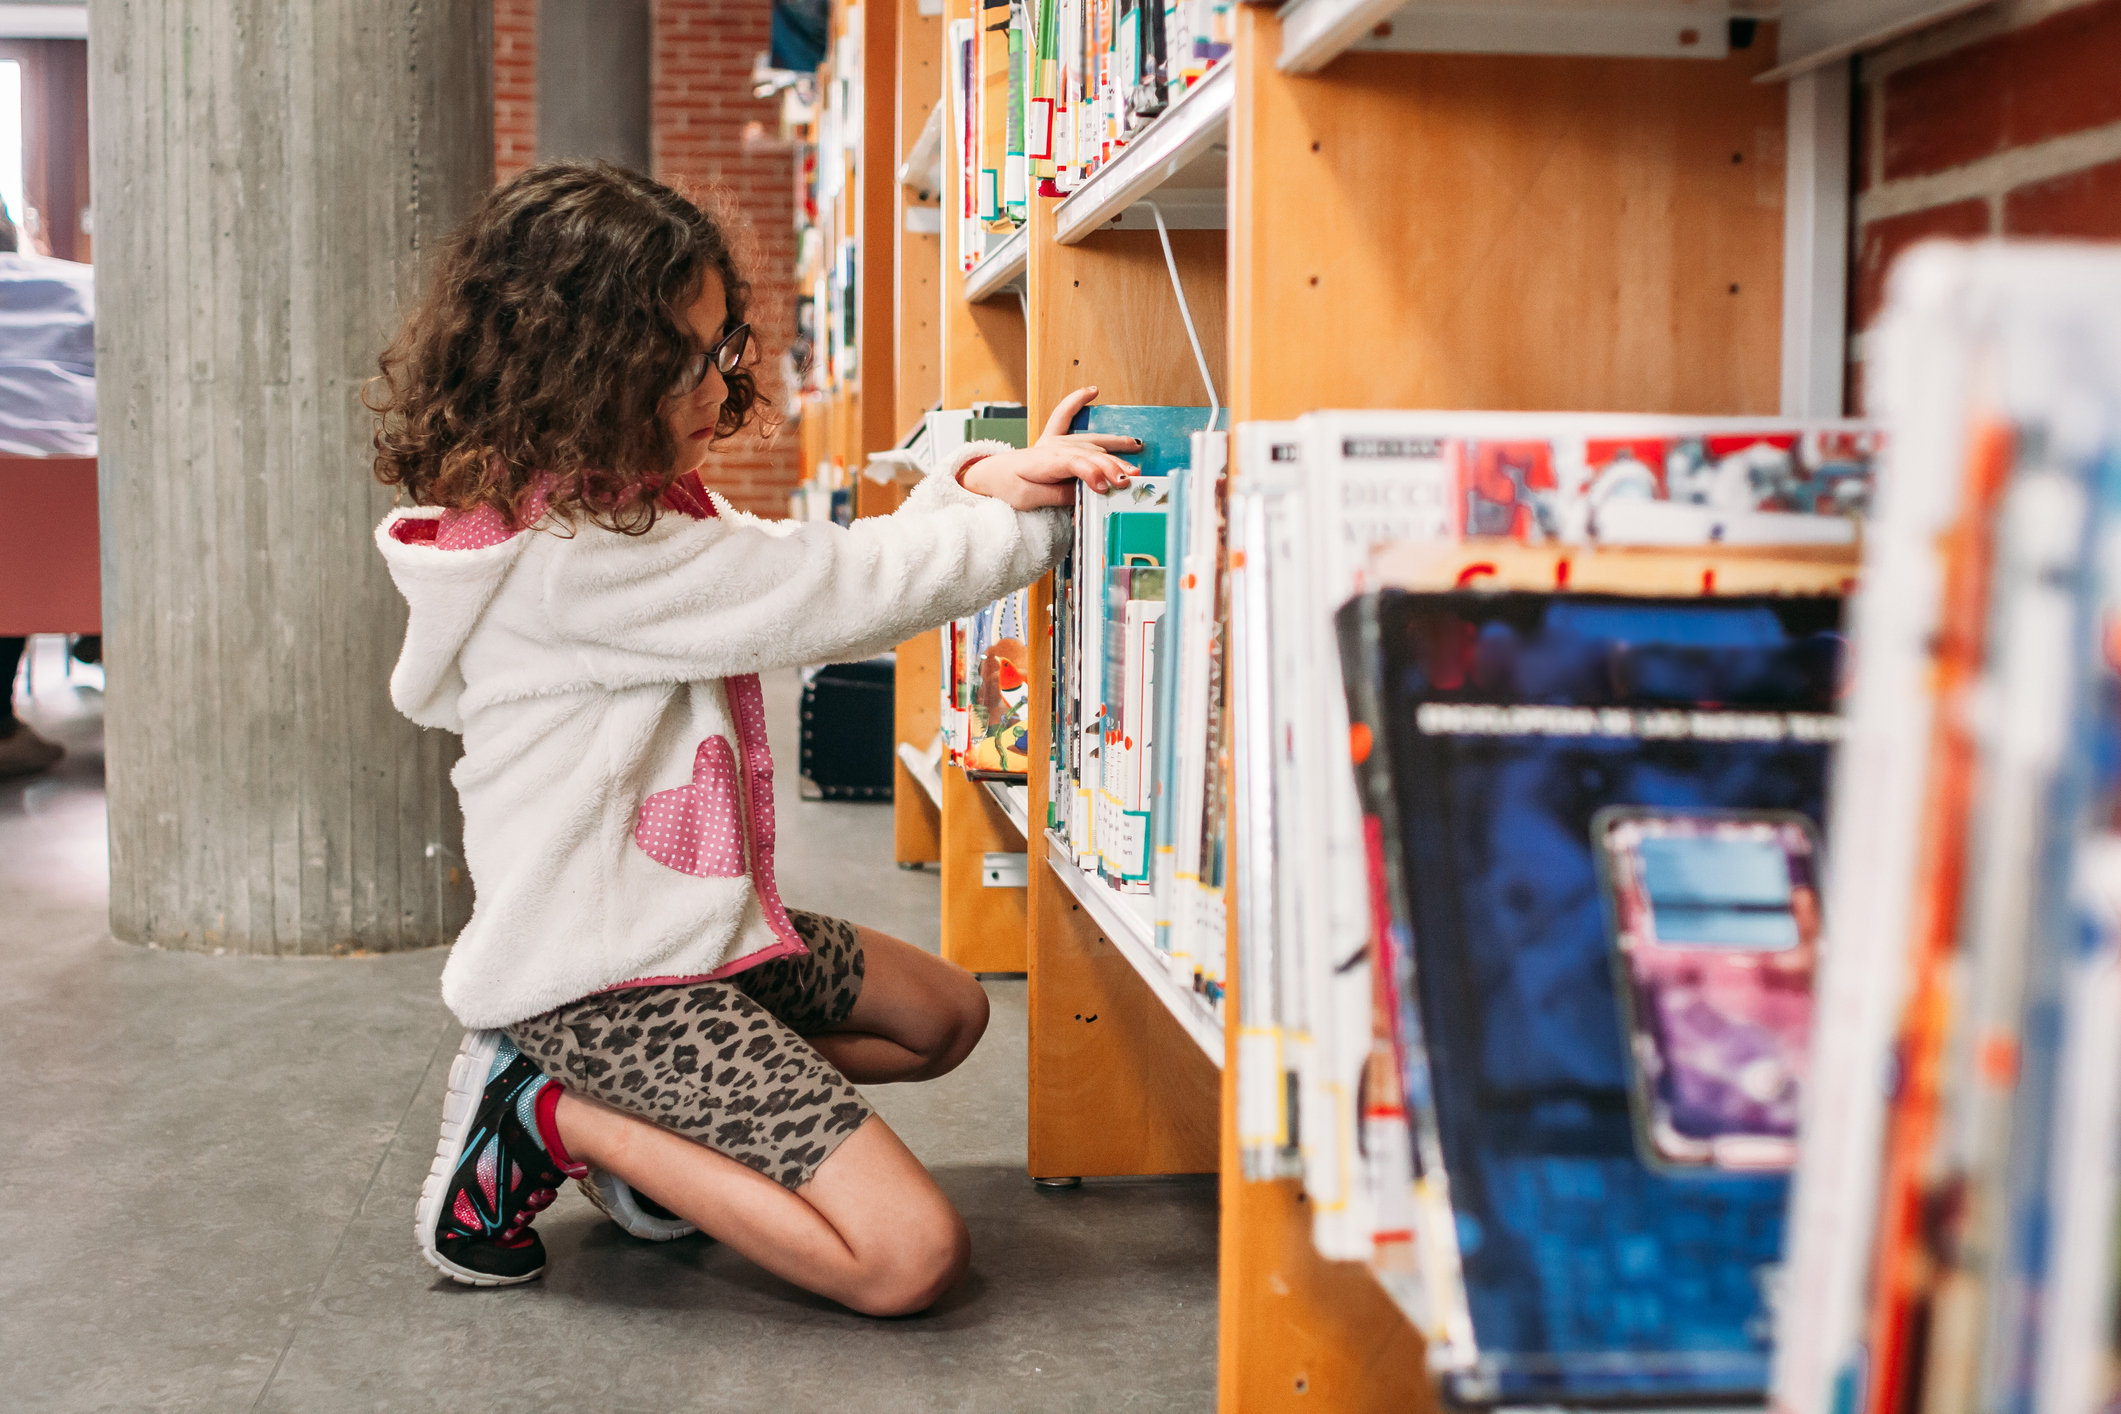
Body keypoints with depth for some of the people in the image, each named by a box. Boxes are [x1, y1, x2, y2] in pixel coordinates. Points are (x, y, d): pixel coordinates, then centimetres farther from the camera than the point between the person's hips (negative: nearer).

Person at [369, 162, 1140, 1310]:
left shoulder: (626, 504, 9)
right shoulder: (571, 556, -25)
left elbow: (831, 577, 8)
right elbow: (835, 592, -22)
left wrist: (981, 483, -7)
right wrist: (1038, 522, -10)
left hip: (693, 922, 11)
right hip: (609, 975, -11)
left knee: (945, 1014, 28)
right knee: (908, 1254, -15)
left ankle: (653, 1129, 13)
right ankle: (549, 1117, -4)